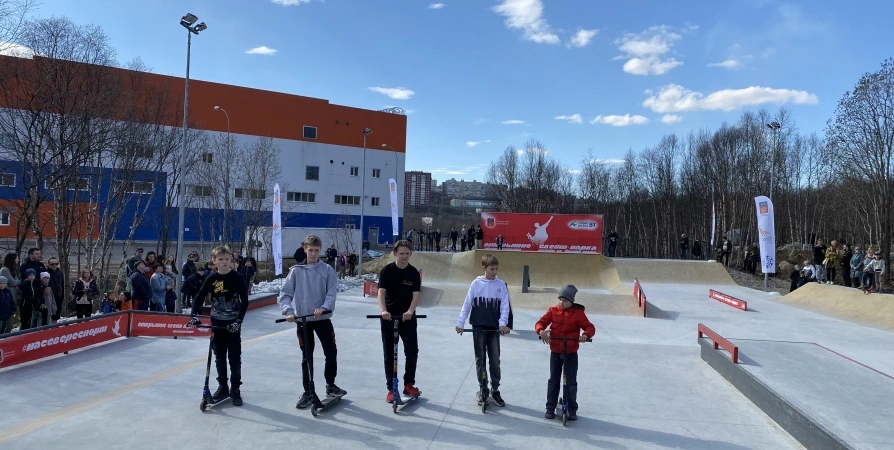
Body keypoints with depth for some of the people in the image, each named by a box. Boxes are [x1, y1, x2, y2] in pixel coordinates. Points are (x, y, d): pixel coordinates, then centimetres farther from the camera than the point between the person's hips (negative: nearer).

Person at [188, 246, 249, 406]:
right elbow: (199, 297, 1)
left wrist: (238, 320, -19)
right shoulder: (212, 279, -2)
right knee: (219, 357, 12)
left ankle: (235, 390, 10)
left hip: (233, 323, -3)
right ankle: (222, 387, 25)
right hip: (217, 323, 3)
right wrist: (195, 315, -13)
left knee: (235, 357, 1)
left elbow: (245, 300, -12)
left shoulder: (237, 277, -10)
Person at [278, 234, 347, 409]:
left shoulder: (328, 270, -1)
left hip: (323, 318, 0)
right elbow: (285, 294, -3)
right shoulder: (296, 270, 0)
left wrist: (323, 308, -25)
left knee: (331, 353, 3)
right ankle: (308, 393, 19)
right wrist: (289, 311, -19)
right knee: (307, 358, 8)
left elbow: (332, 293, -8)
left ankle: (330, 385, 26)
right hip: (303, 319, 0)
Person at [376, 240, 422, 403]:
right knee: (389, 354, 5)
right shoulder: (386, 270, -5)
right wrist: (383, 310, -32)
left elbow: (416, 295, -11)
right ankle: (391, 389, 14)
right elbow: (381, 292, -14)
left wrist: (410, 311, -29)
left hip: (407, 317, 1)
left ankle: (409, 384, 20)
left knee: (412, 351, 1)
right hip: (389, 316, -1)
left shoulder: (414, 272, -3)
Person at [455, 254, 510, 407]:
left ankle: (495, 390, 17)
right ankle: (482, 389, 21)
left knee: (495, 360, 5)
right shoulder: (476, 283, -4)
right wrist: (460, 323, -4)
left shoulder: (501, 285, -2)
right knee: (480, 359, 8)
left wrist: (503, 323, -15)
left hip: (494, 328, 1)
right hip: (478, 328, 0)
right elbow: (467, 304, -2)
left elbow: (505, 306, -3)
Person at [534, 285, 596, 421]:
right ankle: (550, 408, 19)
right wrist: (541, 331, -30)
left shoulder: (578, 313, -6)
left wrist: (586, 335, -32)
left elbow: (590, 327, -11)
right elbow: (540, 323, -8)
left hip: (571, 353, -2)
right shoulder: (553, 311, -1)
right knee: (553, 380, 10)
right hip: (555, 352, 2)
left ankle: (572, 410, 16)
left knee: (571, 382, 4)